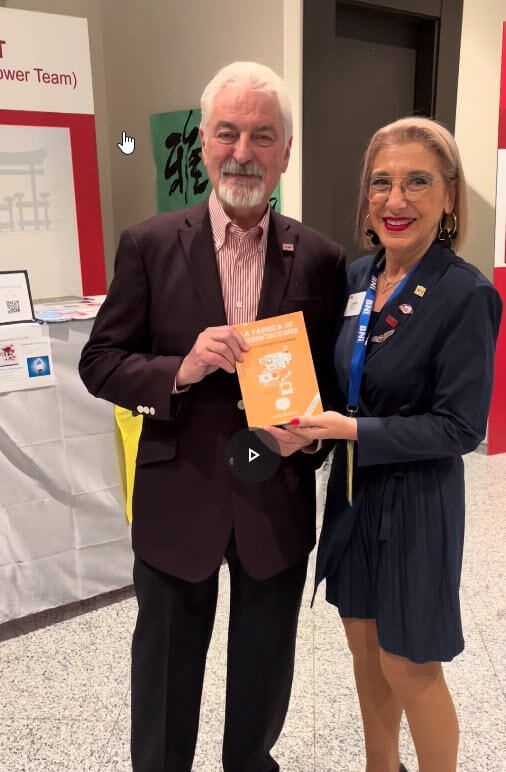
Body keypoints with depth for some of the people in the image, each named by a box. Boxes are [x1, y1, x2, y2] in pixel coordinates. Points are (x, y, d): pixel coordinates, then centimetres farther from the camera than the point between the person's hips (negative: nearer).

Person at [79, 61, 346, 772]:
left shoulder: (321, 260, -4)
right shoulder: (149, 245, -7)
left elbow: (335, 377, 3)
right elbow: (99, 362, -5)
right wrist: (181, 370, -22)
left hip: (279, 501, 2)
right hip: (178, 499, -1)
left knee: (264, 668, 24)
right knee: (166, 665, 21)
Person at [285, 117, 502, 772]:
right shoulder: (358, 277, 1)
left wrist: (354, 431, -23)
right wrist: (310, 415, -6)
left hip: (416, 502, -6)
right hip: (352, 490, 7)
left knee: (410, 667, 11)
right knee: (365, 650, 22)